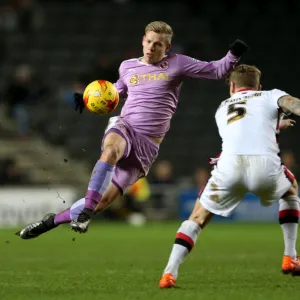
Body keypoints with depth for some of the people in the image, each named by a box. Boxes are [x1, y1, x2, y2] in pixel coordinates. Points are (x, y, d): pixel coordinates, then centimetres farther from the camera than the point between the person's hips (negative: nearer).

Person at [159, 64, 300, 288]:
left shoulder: (222, 108, 35)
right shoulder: (270, 96, 24)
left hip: (231, 165, 1)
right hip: (266, 163, -1)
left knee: (198, 217, 17)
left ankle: (170, 272, -3)